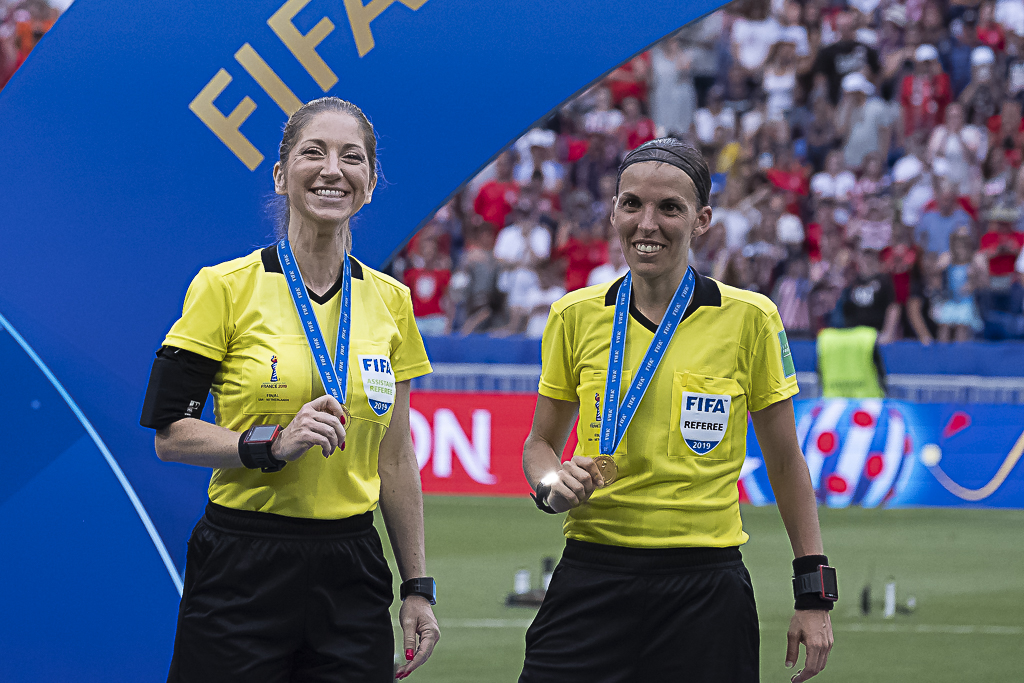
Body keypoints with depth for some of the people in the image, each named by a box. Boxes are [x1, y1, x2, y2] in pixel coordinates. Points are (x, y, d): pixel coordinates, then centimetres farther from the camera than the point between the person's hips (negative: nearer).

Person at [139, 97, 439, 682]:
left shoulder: (390, 300, 8)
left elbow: (395, 457, 14)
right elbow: (170, 434, -5)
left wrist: (418, 587, 11)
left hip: (352, 580, 4)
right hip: (243, 569, -4)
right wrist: (273, 446, -20)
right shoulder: (226, 288, -4)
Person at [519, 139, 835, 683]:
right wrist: (552, 485, -9)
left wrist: (813, 595, 3)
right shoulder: (575, 317, 3)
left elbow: (784, 462, 6)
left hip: (705, 589, -1)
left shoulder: (750, 319, -2)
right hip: (593, 574, 1)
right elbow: (540, 442, 15)